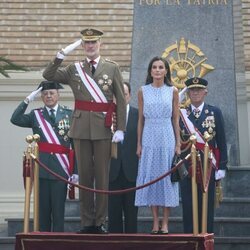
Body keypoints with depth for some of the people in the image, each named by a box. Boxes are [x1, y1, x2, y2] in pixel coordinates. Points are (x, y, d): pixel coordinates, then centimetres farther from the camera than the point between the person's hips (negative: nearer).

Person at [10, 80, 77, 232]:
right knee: (43, 209, 5)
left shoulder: (69, 115, 6)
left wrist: (76, 171, -3)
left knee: (58, 210, -1)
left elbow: (75, 144, 3)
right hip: (41, 168, 1)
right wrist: (28, 100, -11)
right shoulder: (36, 115, 11)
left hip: (61, 169, -1)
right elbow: (15, 119, -7)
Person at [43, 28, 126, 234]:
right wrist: (63, 54, -7)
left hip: (103, 129, -2)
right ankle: (87, 223, 9)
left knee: (102, 176, 1)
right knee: (84, 175, 4)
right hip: (81, 128, 2)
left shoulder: (112, 68, 5)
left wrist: (121, 129, -5)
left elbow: (121, 101, 2)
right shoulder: (74, 69, 10)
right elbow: (48, 75, 1)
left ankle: (100, 222, 7)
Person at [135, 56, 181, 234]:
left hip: (167, 138, -1)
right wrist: (139, 144, 3)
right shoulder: (143, 91, 5)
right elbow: (141, 119, 7)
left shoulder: (173, 91, 4)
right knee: (150, 177, 1)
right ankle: (155, 222, 6)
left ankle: (165, 223, 3)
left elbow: (176, 119, 4)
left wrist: (178, 144, 0)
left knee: (167, 176, -1)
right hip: (149, 138, 1)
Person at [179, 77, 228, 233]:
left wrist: (222, 167, -1)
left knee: (207, 205, 1)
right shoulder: (180, 114, 6)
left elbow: (222, 142, 4)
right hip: (186, 166, 1)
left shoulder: (215, 112, 5)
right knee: (188, 206, 1)